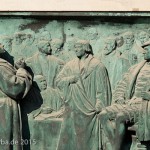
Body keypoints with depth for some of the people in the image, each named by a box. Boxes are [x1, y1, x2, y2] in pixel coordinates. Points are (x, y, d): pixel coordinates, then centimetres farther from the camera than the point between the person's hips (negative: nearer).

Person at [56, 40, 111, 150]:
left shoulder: (97, 65, -1)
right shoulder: (70, 65, 12)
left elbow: (102, 88, -4)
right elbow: (58, 80, 7)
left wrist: (99, 106, -11)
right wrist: (71, 79, -11)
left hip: (88, 109, -4)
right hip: (73, 110, 4)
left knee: (87, 136, -2)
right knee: (70, 136, 2)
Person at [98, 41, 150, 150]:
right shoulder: (135, 68, 22)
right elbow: (122, 86, 22)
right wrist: (119, 99, 3)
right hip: (129, 103, 7)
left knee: (120, 117, -32)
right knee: (103, 115, -16)